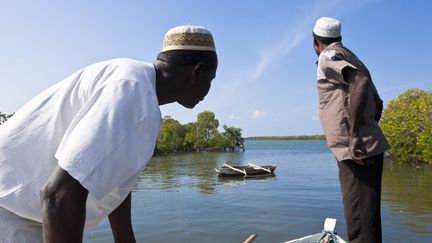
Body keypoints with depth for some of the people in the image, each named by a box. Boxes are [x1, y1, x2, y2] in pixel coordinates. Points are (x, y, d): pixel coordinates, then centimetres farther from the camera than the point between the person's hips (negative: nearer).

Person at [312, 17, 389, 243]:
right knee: (365, 217, 16)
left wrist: (354, 135, -23)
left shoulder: (329, 56, -3)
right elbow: (377, 103, 26)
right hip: (368, 146, 9)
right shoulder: (349, 58, 23)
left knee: (359, 220, -8)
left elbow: (360, 81, -23)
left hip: (355, 149, -9)